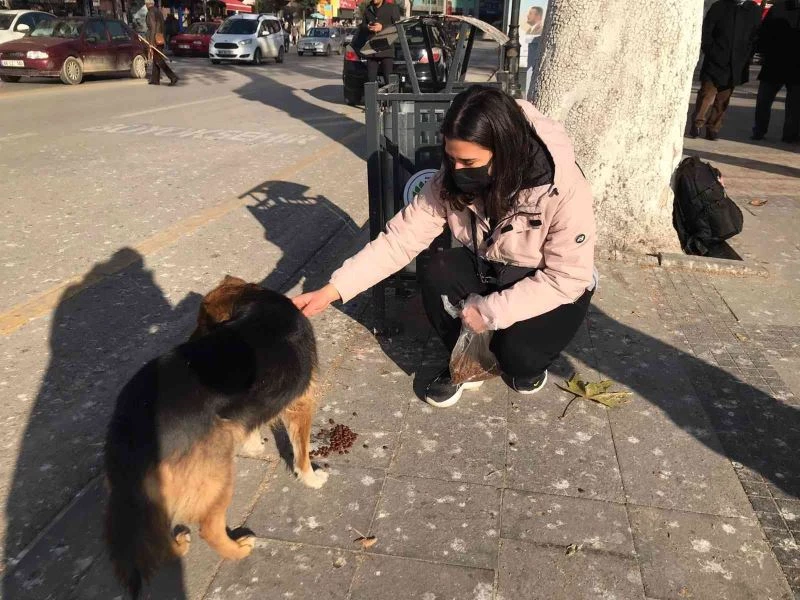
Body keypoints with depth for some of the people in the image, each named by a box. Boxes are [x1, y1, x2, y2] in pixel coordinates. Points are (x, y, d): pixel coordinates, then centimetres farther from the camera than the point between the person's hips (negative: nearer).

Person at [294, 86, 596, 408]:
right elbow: (403, 235, -21)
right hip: (489, 271, 4)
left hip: (555, 289, -3)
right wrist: (333, 289, -28)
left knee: (517, 354, -31)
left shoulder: (565, 190, -31)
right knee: (434, 273, -26)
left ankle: (528, 360, 8)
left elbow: (568, 279, -25)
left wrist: (490, 311, -31)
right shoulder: (454, 180, -20)